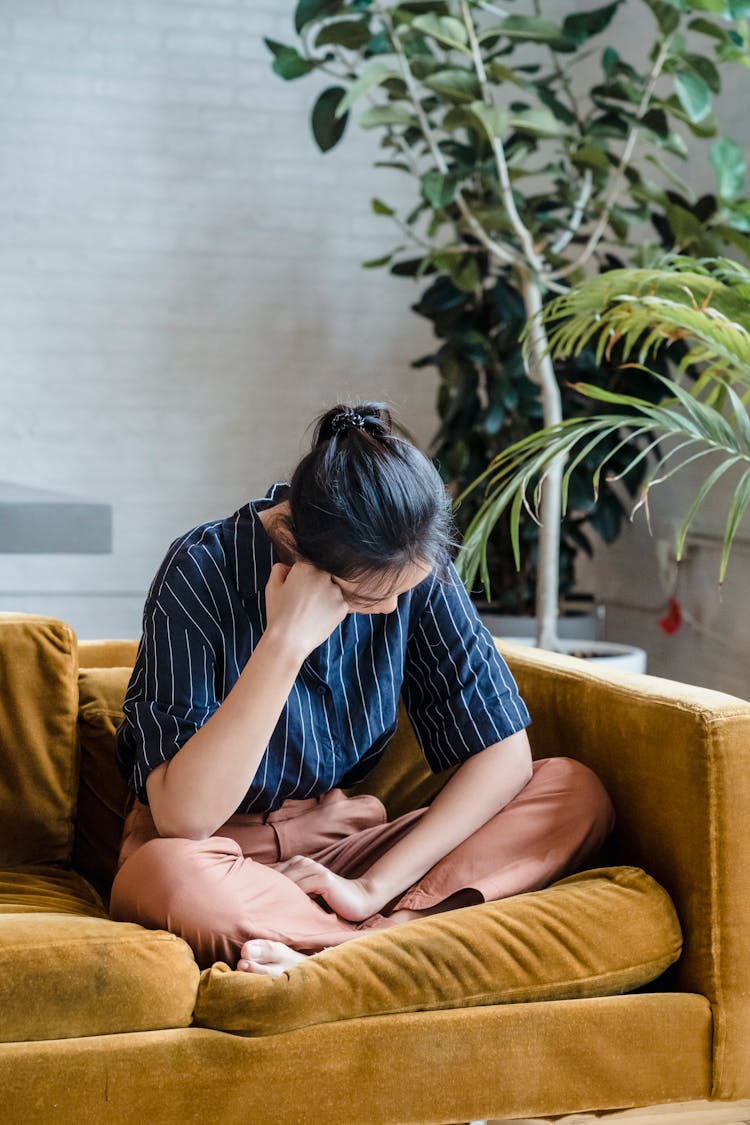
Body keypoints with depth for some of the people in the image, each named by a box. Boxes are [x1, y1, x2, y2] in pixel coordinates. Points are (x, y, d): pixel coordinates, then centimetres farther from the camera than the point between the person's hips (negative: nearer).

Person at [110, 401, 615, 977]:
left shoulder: (418, 567, -9)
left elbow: (504, 753, -10)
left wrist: (374, 887, -20)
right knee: (170, 876, -41)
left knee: (579, 790, -15)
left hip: (341, 844, 5)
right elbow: (183, 818, -28)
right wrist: (285, 643, -34)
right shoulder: (204, 571, -21)